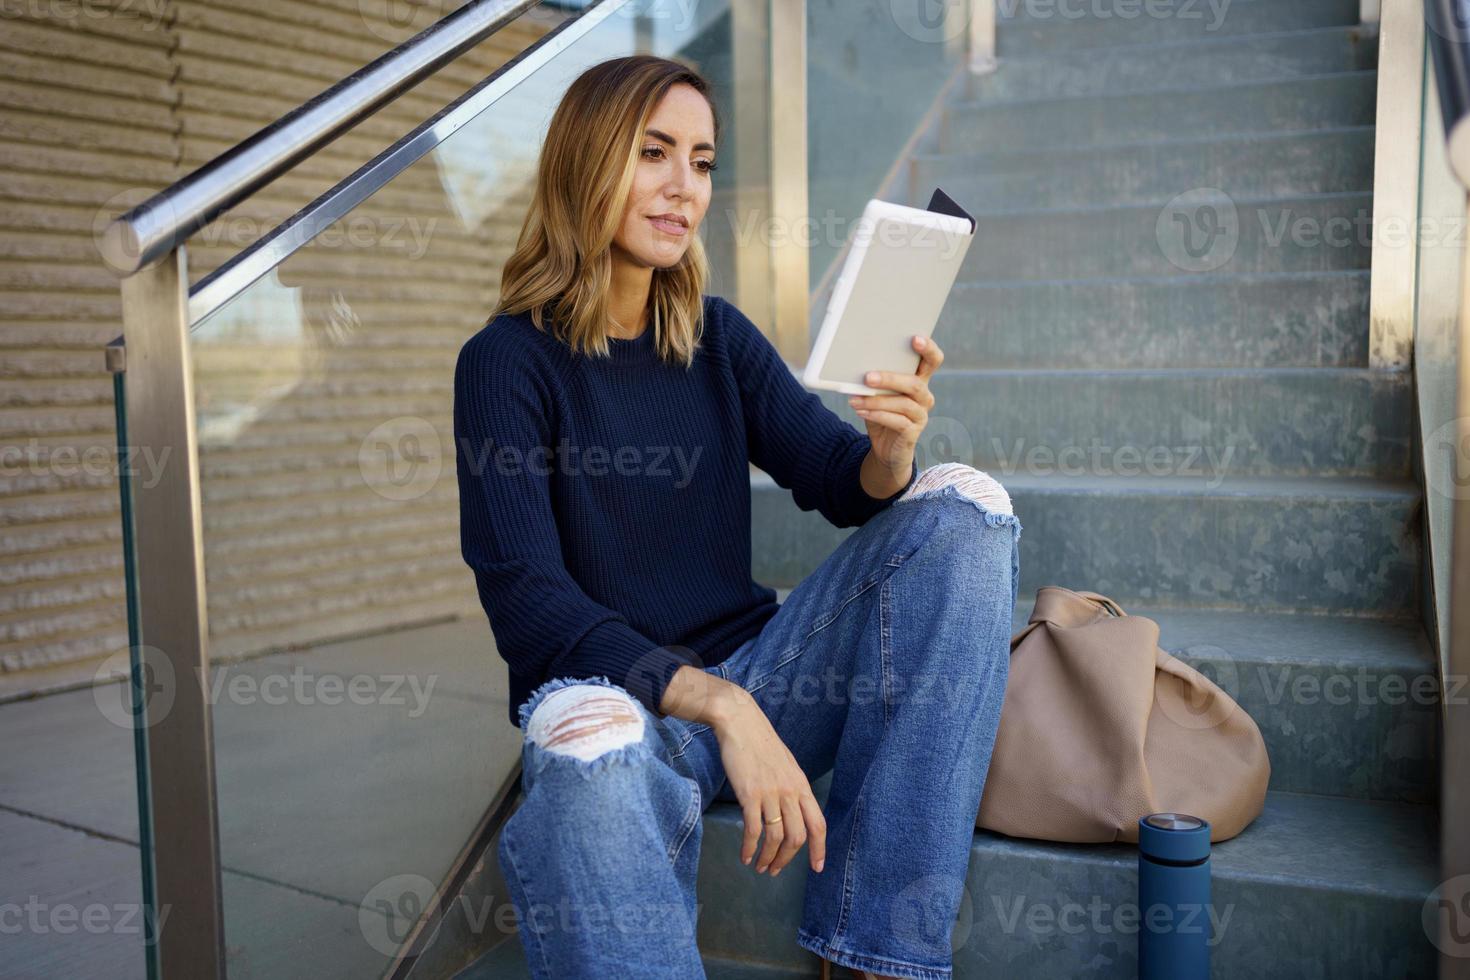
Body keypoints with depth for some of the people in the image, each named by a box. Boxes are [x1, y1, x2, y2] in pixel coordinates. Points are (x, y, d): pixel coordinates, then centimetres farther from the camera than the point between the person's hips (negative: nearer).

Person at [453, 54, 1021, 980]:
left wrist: (891, 448, -21)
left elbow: (844, 486, 4)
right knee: (591, 756, -41)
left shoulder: (719, 336, 9)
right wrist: (720, 706, -26)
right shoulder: (508, 361, -6)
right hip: (606, 692, -5)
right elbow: (526, 601, -15)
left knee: (967, 503, -12)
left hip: (750, 677, 5)